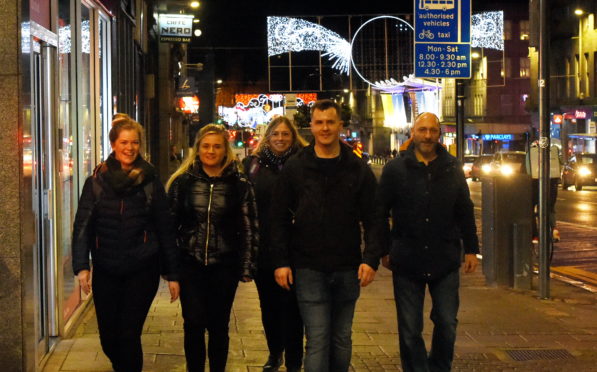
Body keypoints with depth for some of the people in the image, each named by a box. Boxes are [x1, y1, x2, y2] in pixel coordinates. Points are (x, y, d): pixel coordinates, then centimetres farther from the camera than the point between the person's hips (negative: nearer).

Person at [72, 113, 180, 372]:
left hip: (142, 270, -2)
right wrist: (81, 266, -13)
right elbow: (82, 225, -1)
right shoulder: (96, 181, 2)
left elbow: (166, 229, 2)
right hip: (105, 271, 2)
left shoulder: (150, 181, 0)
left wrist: (173, 273, 1)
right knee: (109, 336, 9)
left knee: (130, 334, -6)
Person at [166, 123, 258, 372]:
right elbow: (169, 223, 4)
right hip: (190, 265, 0)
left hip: (224, 267, 0)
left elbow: (249, 228, 2)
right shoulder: (183, 181, 1)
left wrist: (247, 267, -1)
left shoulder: (239, 184, 0)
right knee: (194, 325, -2)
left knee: (218, 326, 9)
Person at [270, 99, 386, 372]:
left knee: (342, 339, 13)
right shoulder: (294, 169, 2)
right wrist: (281, 261, -5)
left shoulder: (358, 170, 4)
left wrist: (371, 258, -8)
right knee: (317, 340, -4)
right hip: (309, 270, -2)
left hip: (347, 269, 2)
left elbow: (373, 219, 3)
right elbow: (279, 219, 3)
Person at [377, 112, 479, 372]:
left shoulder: (452, 169, 6)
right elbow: (379, 212, 4)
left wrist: (471, 249, 9)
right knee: (410, 331, 5)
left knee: (447, 325, 7)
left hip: (446, 262, 1)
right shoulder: (395, 169, 0)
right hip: (407, 263, -1)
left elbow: (465, 212, 12)